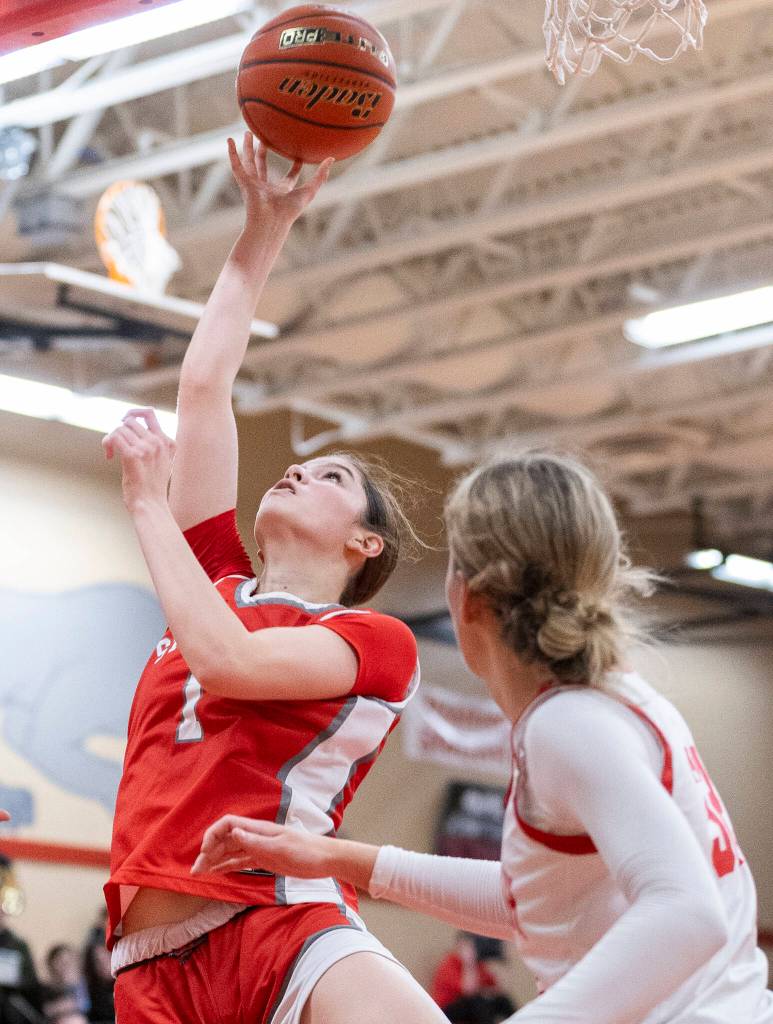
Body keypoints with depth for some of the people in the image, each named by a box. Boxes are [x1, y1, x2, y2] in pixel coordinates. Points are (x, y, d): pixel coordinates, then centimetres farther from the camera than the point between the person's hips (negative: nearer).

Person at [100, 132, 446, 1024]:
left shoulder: (376, 639, 8)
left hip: (280, 923, -4)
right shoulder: (221, 584, 23)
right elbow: (204, 384, 23)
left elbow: (226, 661, -10)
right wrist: (263, 229, 23)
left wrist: (148, 500, 1)